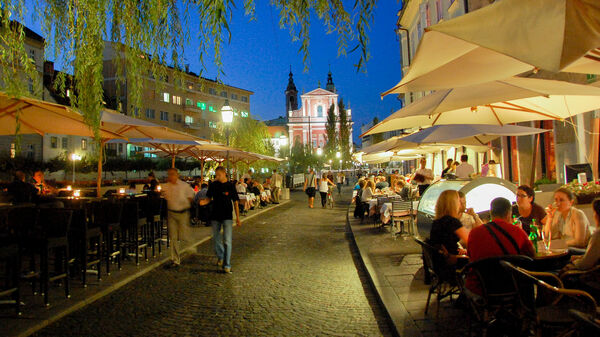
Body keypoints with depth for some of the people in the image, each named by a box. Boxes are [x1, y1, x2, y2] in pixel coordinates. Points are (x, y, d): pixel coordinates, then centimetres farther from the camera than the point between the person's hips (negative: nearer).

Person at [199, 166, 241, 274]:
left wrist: (238, 217, -4)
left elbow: (235, 202, -2)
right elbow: (209, 198, 11)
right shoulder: (213, 185, 2)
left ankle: (227, 266, -1)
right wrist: (204, 201, -13)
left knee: (227, 241, -7)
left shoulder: (230, 186, -6)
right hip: (215, 216, 4)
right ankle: (220, 257, 41)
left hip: (227, 216, -4)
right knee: (216, 238, 16)